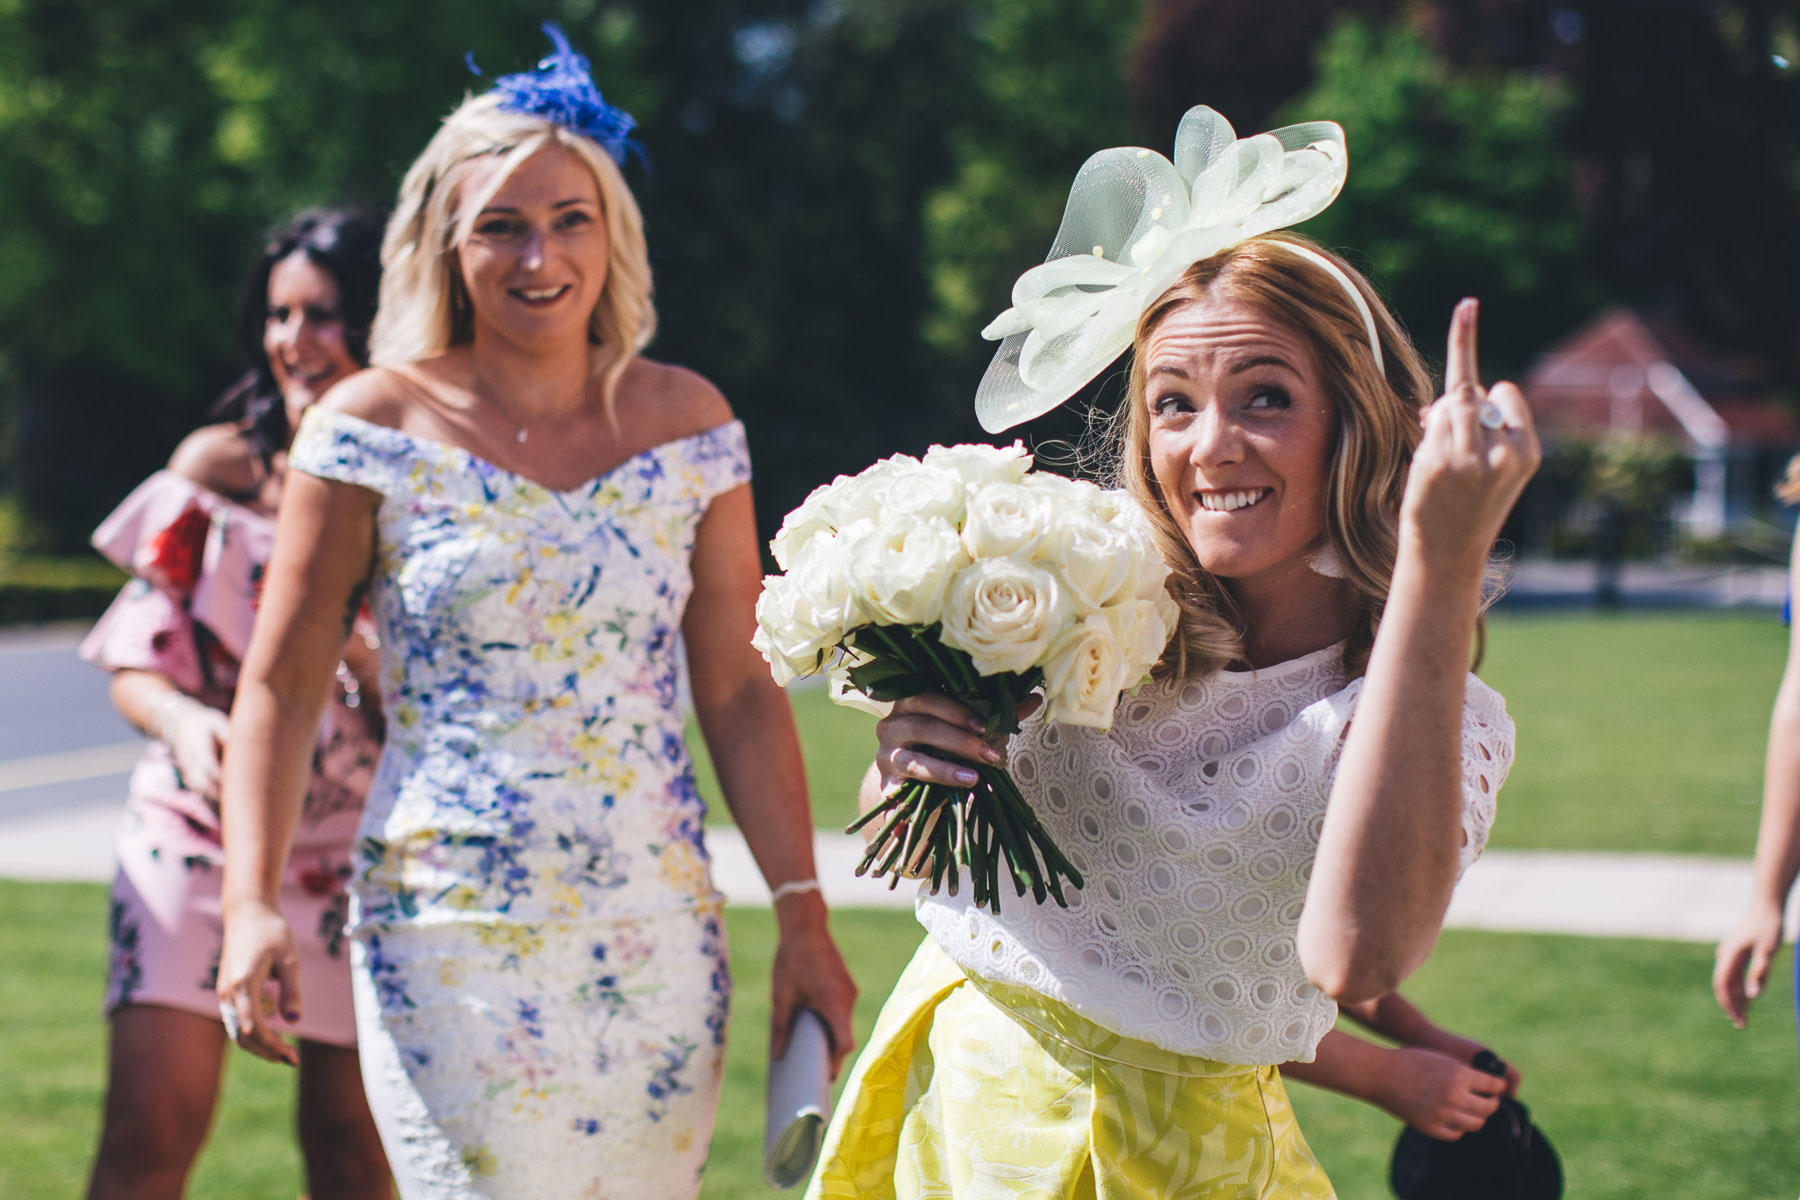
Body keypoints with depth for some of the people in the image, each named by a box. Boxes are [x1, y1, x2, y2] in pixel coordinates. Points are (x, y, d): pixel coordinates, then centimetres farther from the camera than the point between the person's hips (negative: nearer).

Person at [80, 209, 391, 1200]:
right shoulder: (219, 467, 1)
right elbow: (135, 662, 1)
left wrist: (362, 641, -20)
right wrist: (183, 720, -22)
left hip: (361, 851, 0)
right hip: (201, 831, 0)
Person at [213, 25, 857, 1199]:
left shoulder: (687, 422, 4)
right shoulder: (375, 427, -3)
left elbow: (739, 690, 7)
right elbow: (280, 685, -1)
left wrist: (803, 917, 3)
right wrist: (252, 905, -12)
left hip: (661, 929, 3)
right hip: (449, 928, -2)